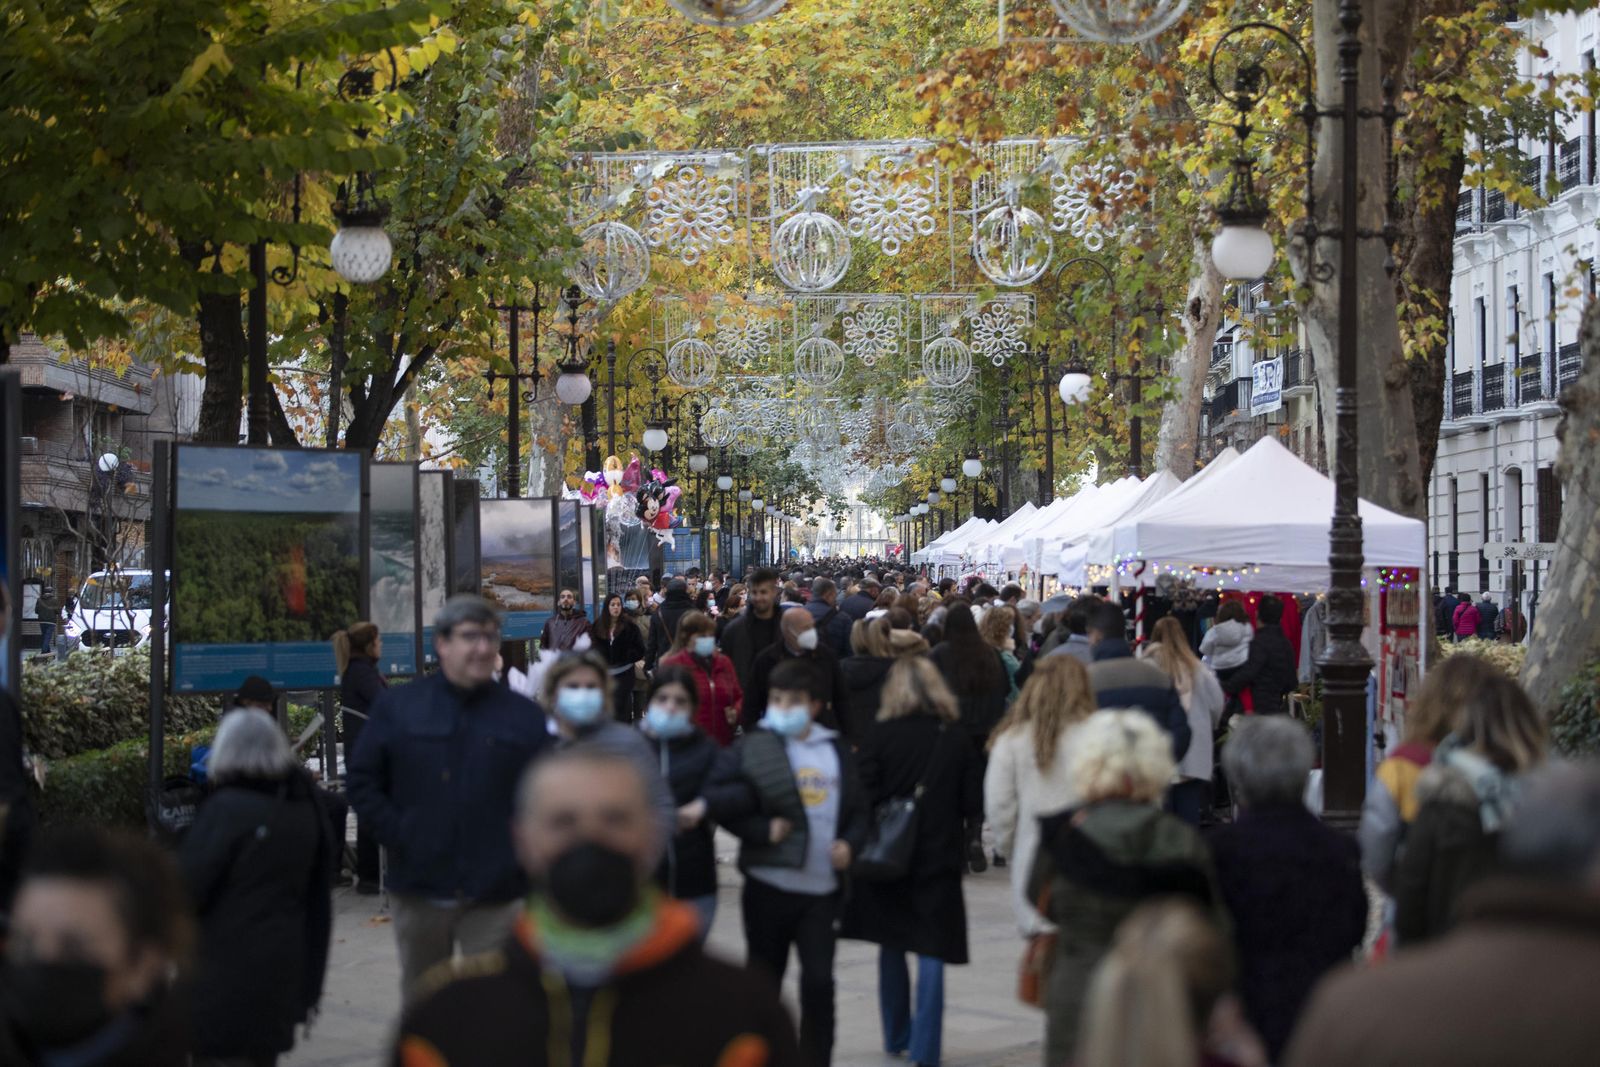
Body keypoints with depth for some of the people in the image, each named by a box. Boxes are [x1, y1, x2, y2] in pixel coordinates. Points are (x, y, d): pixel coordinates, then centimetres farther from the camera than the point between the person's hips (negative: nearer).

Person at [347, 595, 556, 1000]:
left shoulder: (523, 715, 4)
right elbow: (363, 784, 3)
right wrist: (400, 838, -7)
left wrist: (519, 852, -9)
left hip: (493, 893, -1)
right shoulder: (397, 706, 4)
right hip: (419, 889, 1)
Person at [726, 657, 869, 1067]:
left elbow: (857, 809, 14)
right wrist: (765, 830, -18)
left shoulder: (837, 750, 8)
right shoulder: (753, 748, -1)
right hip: (768, 884, -1)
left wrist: (850, 843, -4)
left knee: (819, 980, -4)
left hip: (822, 888, 1)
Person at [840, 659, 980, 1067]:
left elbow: (866, 795, -11)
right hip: (939, 855, 0)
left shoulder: (881, 734, -8)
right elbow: (974, 804, -2)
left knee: (892, 947, 17)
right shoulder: (955, 737, -4)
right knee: (931, 952, 2)